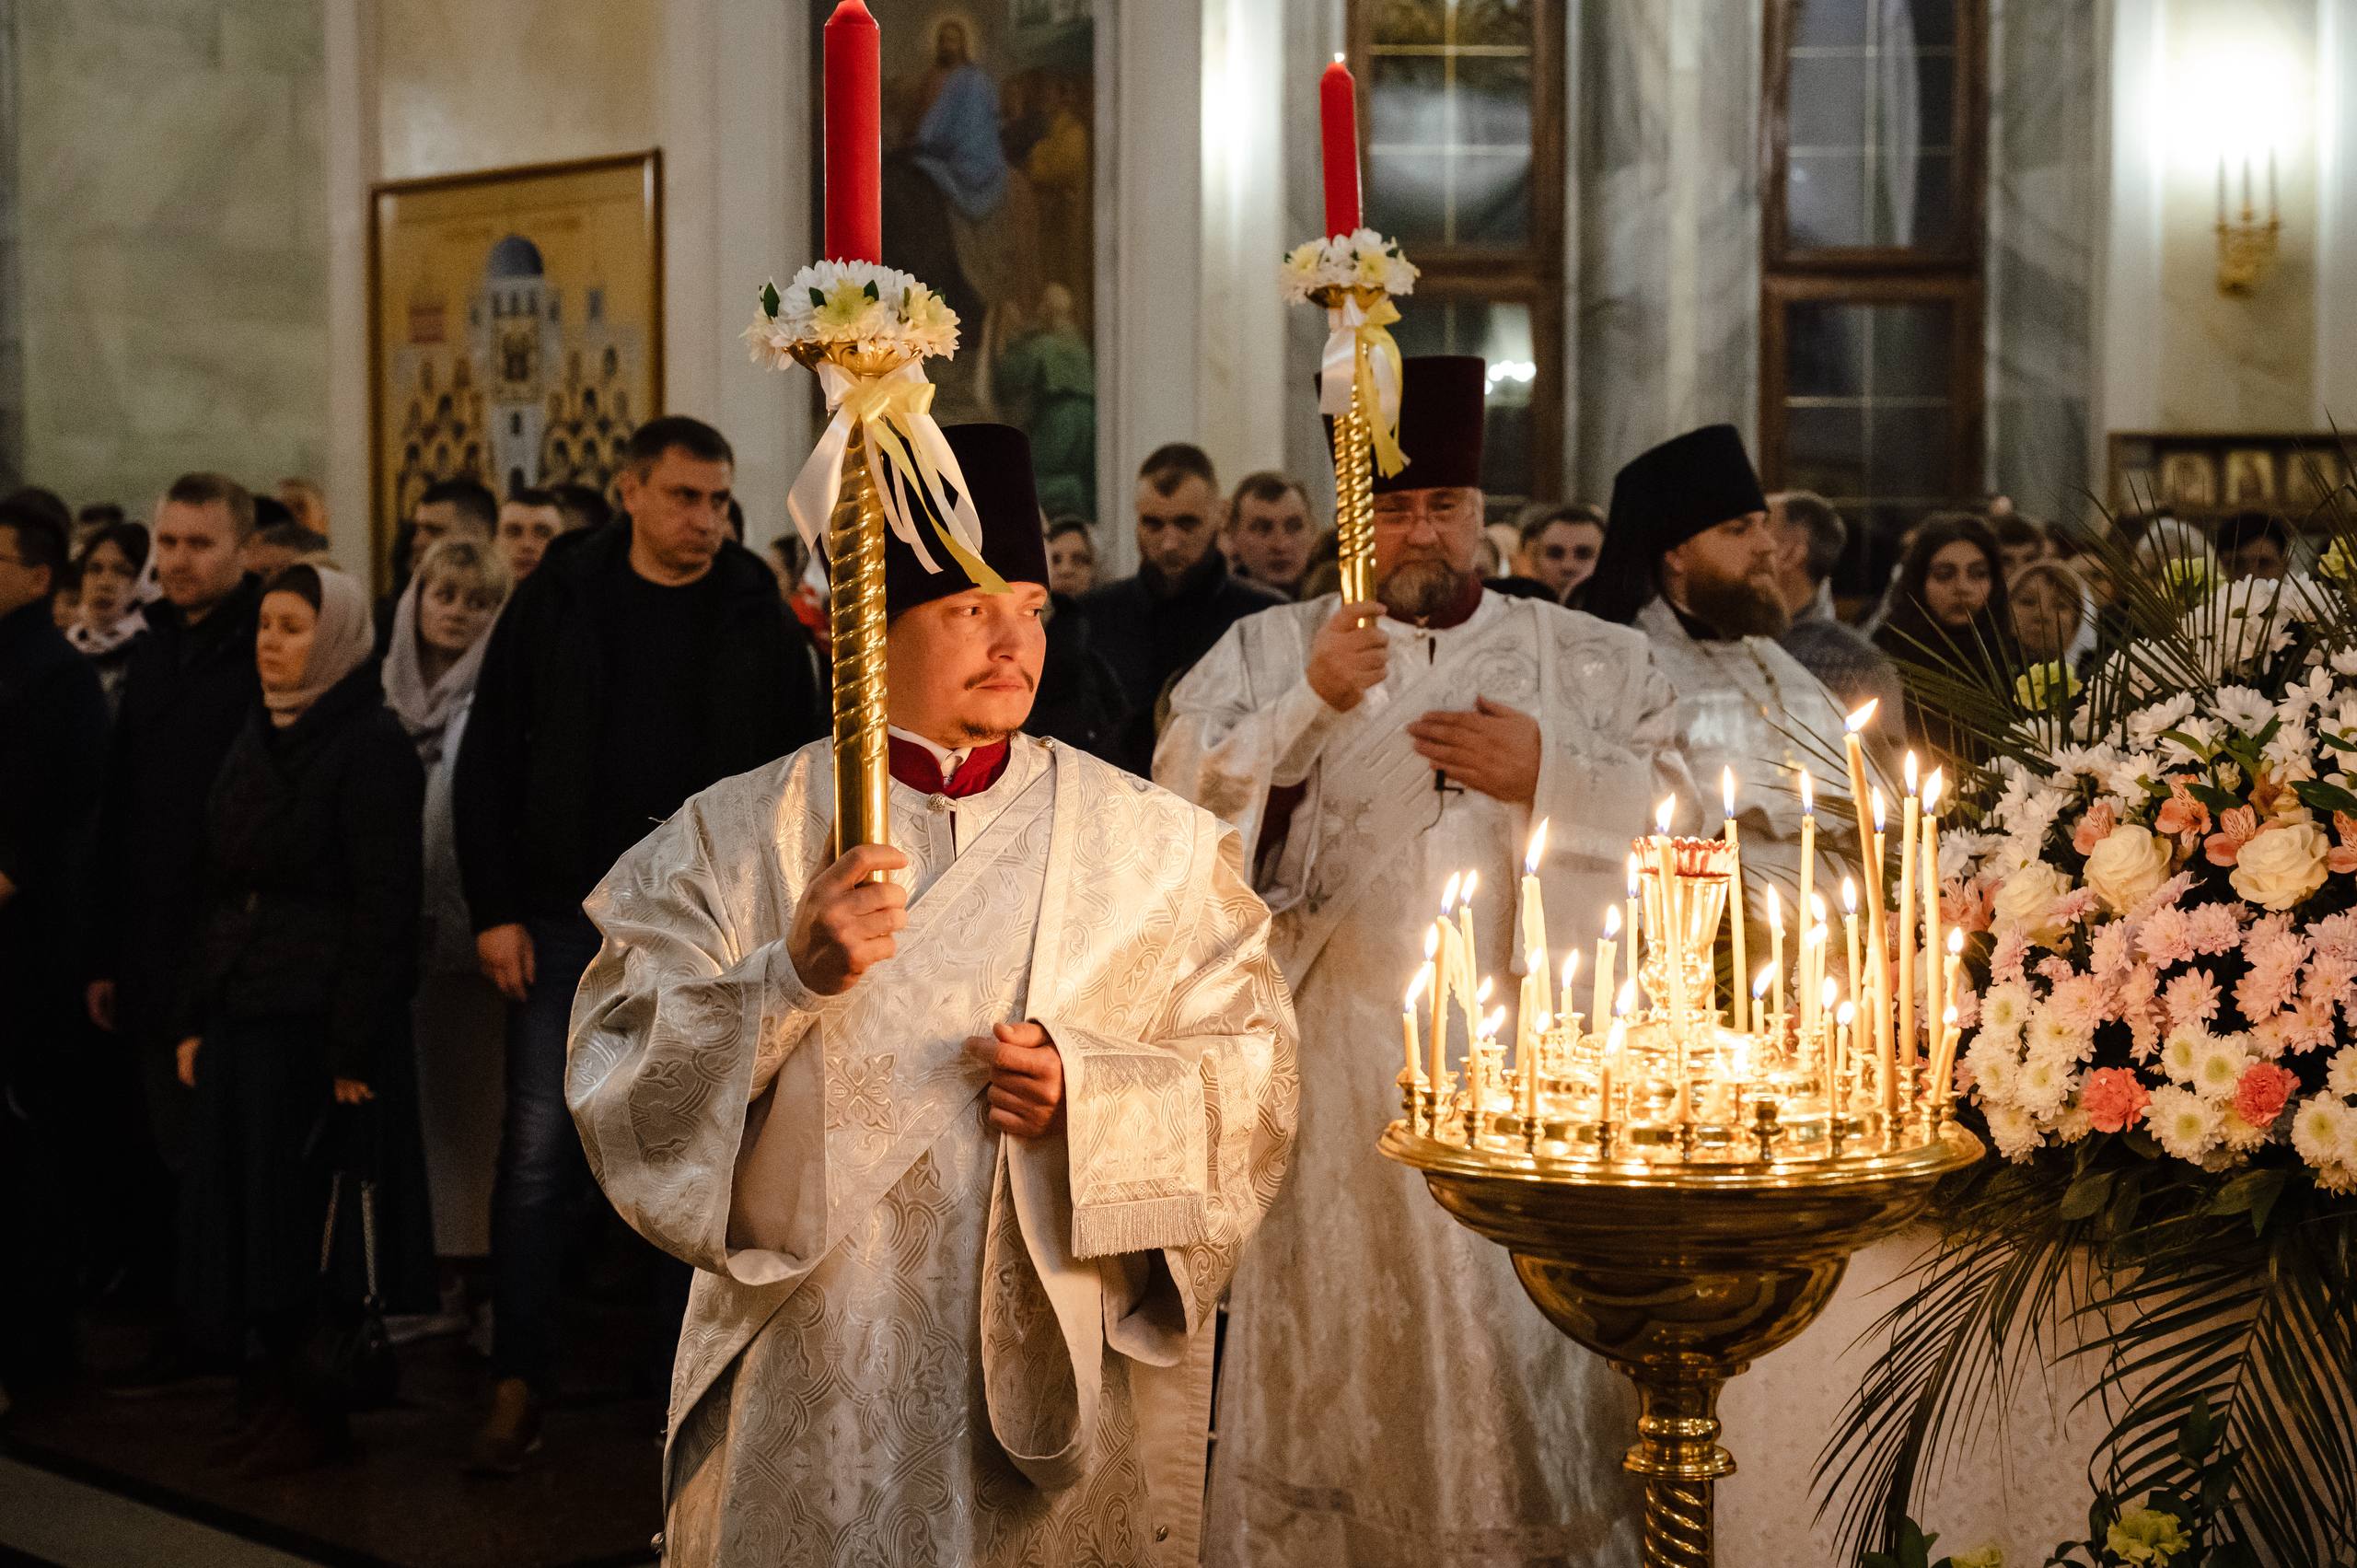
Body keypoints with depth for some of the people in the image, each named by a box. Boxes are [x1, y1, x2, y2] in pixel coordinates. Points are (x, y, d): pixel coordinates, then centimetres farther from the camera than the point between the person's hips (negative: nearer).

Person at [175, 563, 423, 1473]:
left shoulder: (369, 747, -8)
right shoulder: (255, 742, 15)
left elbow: (385, 908, -13)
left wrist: (356, 1046, -16)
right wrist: (194, 1015, 12)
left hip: (313, 1019, -7)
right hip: (238, 1014, 7)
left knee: (291, 1214, -4)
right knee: (224, 1216, 4)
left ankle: (312, 1407, 9)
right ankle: (268, 1397, 14)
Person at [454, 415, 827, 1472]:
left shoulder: (755, 614, 3)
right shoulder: (559, 599, 0)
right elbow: (487, 761, 1)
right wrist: (494, 910, -5)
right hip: (570, 917, -1)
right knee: (540, 1148, -3)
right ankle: (518, 1383, 4)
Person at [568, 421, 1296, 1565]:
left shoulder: (1153, 844, 4)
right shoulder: (734, 836, 1)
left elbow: (1252, 1073, 2)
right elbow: (620, 1070, -6)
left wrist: (1092, 1096, -15)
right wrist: (789, 980, -20)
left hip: (1064, 1381, 1)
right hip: (814, 1381, -1)